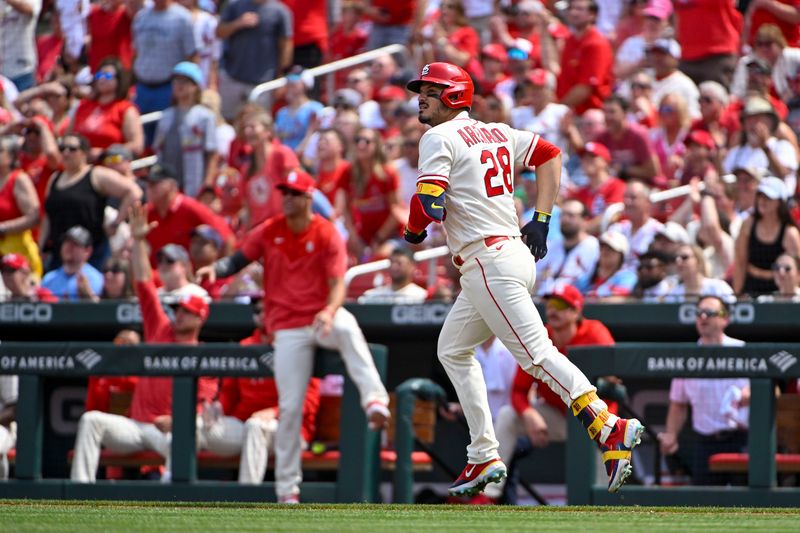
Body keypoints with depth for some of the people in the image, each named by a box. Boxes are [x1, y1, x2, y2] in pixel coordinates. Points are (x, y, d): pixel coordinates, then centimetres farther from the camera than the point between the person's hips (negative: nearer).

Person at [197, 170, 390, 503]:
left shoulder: (327, 235, -4)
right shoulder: (268, 232, 5)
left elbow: (337, 283, -11)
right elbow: (239, 259, 7)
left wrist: (330, 311, -31)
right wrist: (216, 269, -15)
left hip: (322, 317, -2)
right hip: (289, 328, 2)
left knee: (347, 327, -40)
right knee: (290, 407, -4)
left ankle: (375, 401, -50)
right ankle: (287, 485, 6)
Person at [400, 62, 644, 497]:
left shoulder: (439, 139, -6)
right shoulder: (496, 133, 19)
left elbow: (427, 206, -17)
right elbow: (550, 154, 24)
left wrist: (413, 232, 6)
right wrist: (541, 219, 19)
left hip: (488, 262, -10)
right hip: (514, 253, 10)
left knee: (536, 354, -16)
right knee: (452, 350, 19)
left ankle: (610, 428, -27)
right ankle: (484, 457, 16)